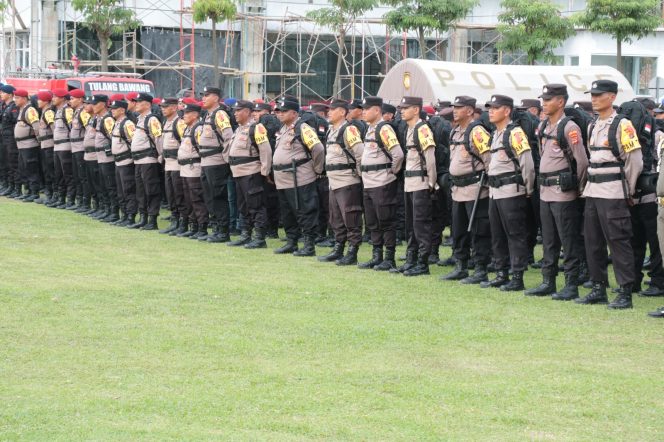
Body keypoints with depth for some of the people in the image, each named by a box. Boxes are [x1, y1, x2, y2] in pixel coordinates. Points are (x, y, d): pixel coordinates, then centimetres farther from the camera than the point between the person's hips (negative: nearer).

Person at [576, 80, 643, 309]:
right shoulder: (593, 126, 14)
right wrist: (591, 183, 14)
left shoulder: (622, 125, -9)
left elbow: (635, 161, -10)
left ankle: (625, 293, -4)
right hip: (592, 191, 8)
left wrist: (628, 191, -5)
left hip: (613, 193, -8)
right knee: (593, 242, 10)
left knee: (619, 241, -7)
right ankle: (598, 289, 18)